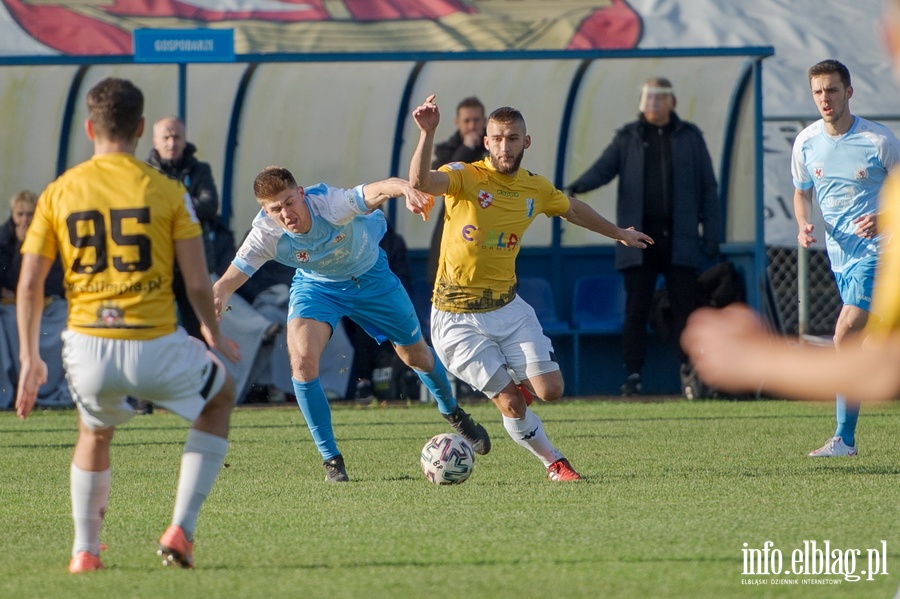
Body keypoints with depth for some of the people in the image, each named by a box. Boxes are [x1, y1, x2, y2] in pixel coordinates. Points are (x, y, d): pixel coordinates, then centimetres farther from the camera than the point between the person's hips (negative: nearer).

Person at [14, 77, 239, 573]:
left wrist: (29, 360, 13)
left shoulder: (58, 193, 4)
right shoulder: (167, 192, -2)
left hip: (88, 349, 3)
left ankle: (85, 551, 29)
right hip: (156, 347, -2)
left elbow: (29, 284, 3)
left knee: (95, 432, 34)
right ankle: (180, 530, 17)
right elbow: (198, 284, -3)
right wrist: (213, 335, 16)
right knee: (219, 397, 28)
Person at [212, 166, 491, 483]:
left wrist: (404, 188, -82)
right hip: (316, 286, 1)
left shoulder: (330, 204, -40)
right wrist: (217, 299, -55)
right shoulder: (265, 235, -31)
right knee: (302, 359, -23)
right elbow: (227, 281, -30)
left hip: (370, 276, -1)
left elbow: (375, 191, -58)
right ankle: (331, 459, -7)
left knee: (415, 355, 14)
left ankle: (453, 413, 47)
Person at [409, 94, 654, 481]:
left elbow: (573, 210, 24)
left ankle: (517, 381, 27)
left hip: (507, 307, 4)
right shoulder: (465, 177, -12)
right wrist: (427, 133, -49)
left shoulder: (536, 189, 3)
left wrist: (620, 234, 37)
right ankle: (554, 463, 18)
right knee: (512, 405, -6)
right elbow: (420, 181, -33)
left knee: (550, 391, -7)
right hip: (458, 316, -4)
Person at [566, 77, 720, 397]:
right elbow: (604, 167, -4)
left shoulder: (690, 137, 9)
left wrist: (711, 233, 3)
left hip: (680, 238, 0)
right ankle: (633, 375, 1)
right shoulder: (628, 138, 9)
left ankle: (689, 371, 13)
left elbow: (708, 187, 10)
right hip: (639, 239, 0)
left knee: (685, 305, 0)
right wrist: (578, 186, -25)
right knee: (637, 308, -2)